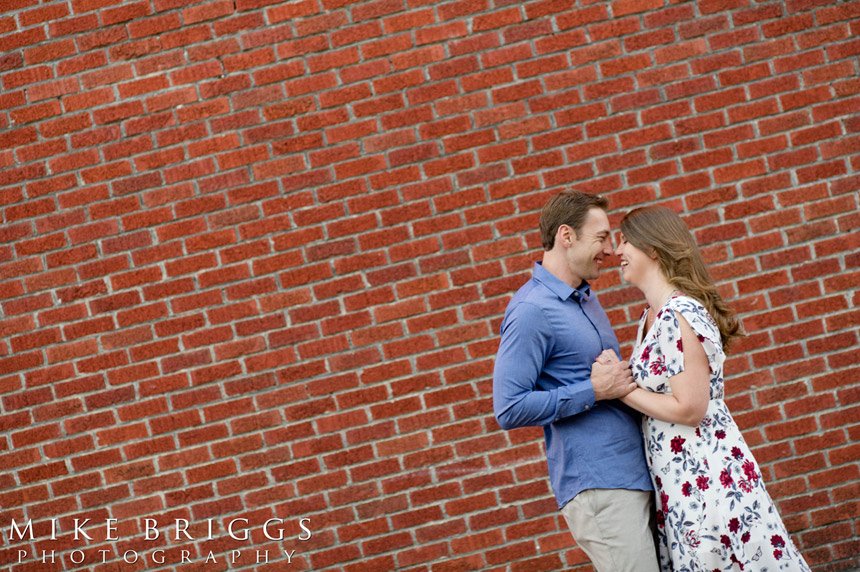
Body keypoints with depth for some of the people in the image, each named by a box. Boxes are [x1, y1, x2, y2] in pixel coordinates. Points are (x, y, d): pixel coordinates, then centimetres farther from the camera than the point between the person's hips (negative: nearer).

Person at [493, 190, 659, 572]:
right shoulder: (532, 310, -13)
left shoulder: (586, 298, 15)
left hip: (635, 474, 9)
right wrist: (593, 391, -18)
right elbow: (509, 409, -18)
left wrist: (623, 381, 8)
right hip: (596, 485, -9)